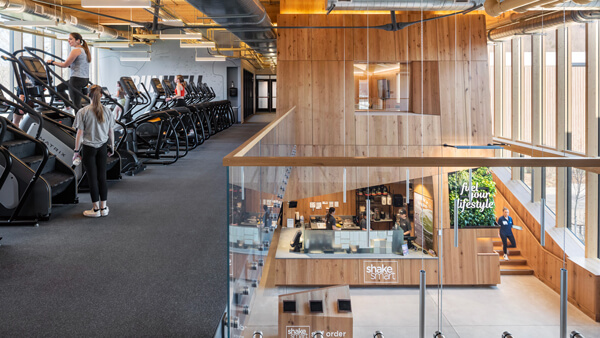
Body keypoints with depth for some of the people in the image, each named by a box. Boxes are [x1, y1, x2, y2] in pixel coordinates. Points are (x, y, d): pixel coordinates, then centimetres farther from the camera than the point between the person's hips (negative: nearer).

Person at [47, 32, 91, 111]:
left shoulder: (76, 51, -13)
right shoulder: (84, 50, 15)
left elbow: (65, 65, -10)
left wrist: (52, 62, 1)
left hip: (77, 79, -10)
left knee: (76, 104, -5)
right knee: (59, 88, 24)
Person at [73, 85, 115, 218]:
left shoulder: (83, 112, -11)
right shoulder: (107, 111, -2)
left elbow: (80, 133, -10)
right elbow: (111, 132, 4)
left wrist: (76, 150, -2)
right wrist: (112, 147, 16)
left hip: (89, 148, -3)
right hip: (102, 147, 3)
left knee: (92, 178, 3)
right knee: (102, 177, 10)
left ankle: (96, 209, 9)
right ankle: (103, 207, 14)